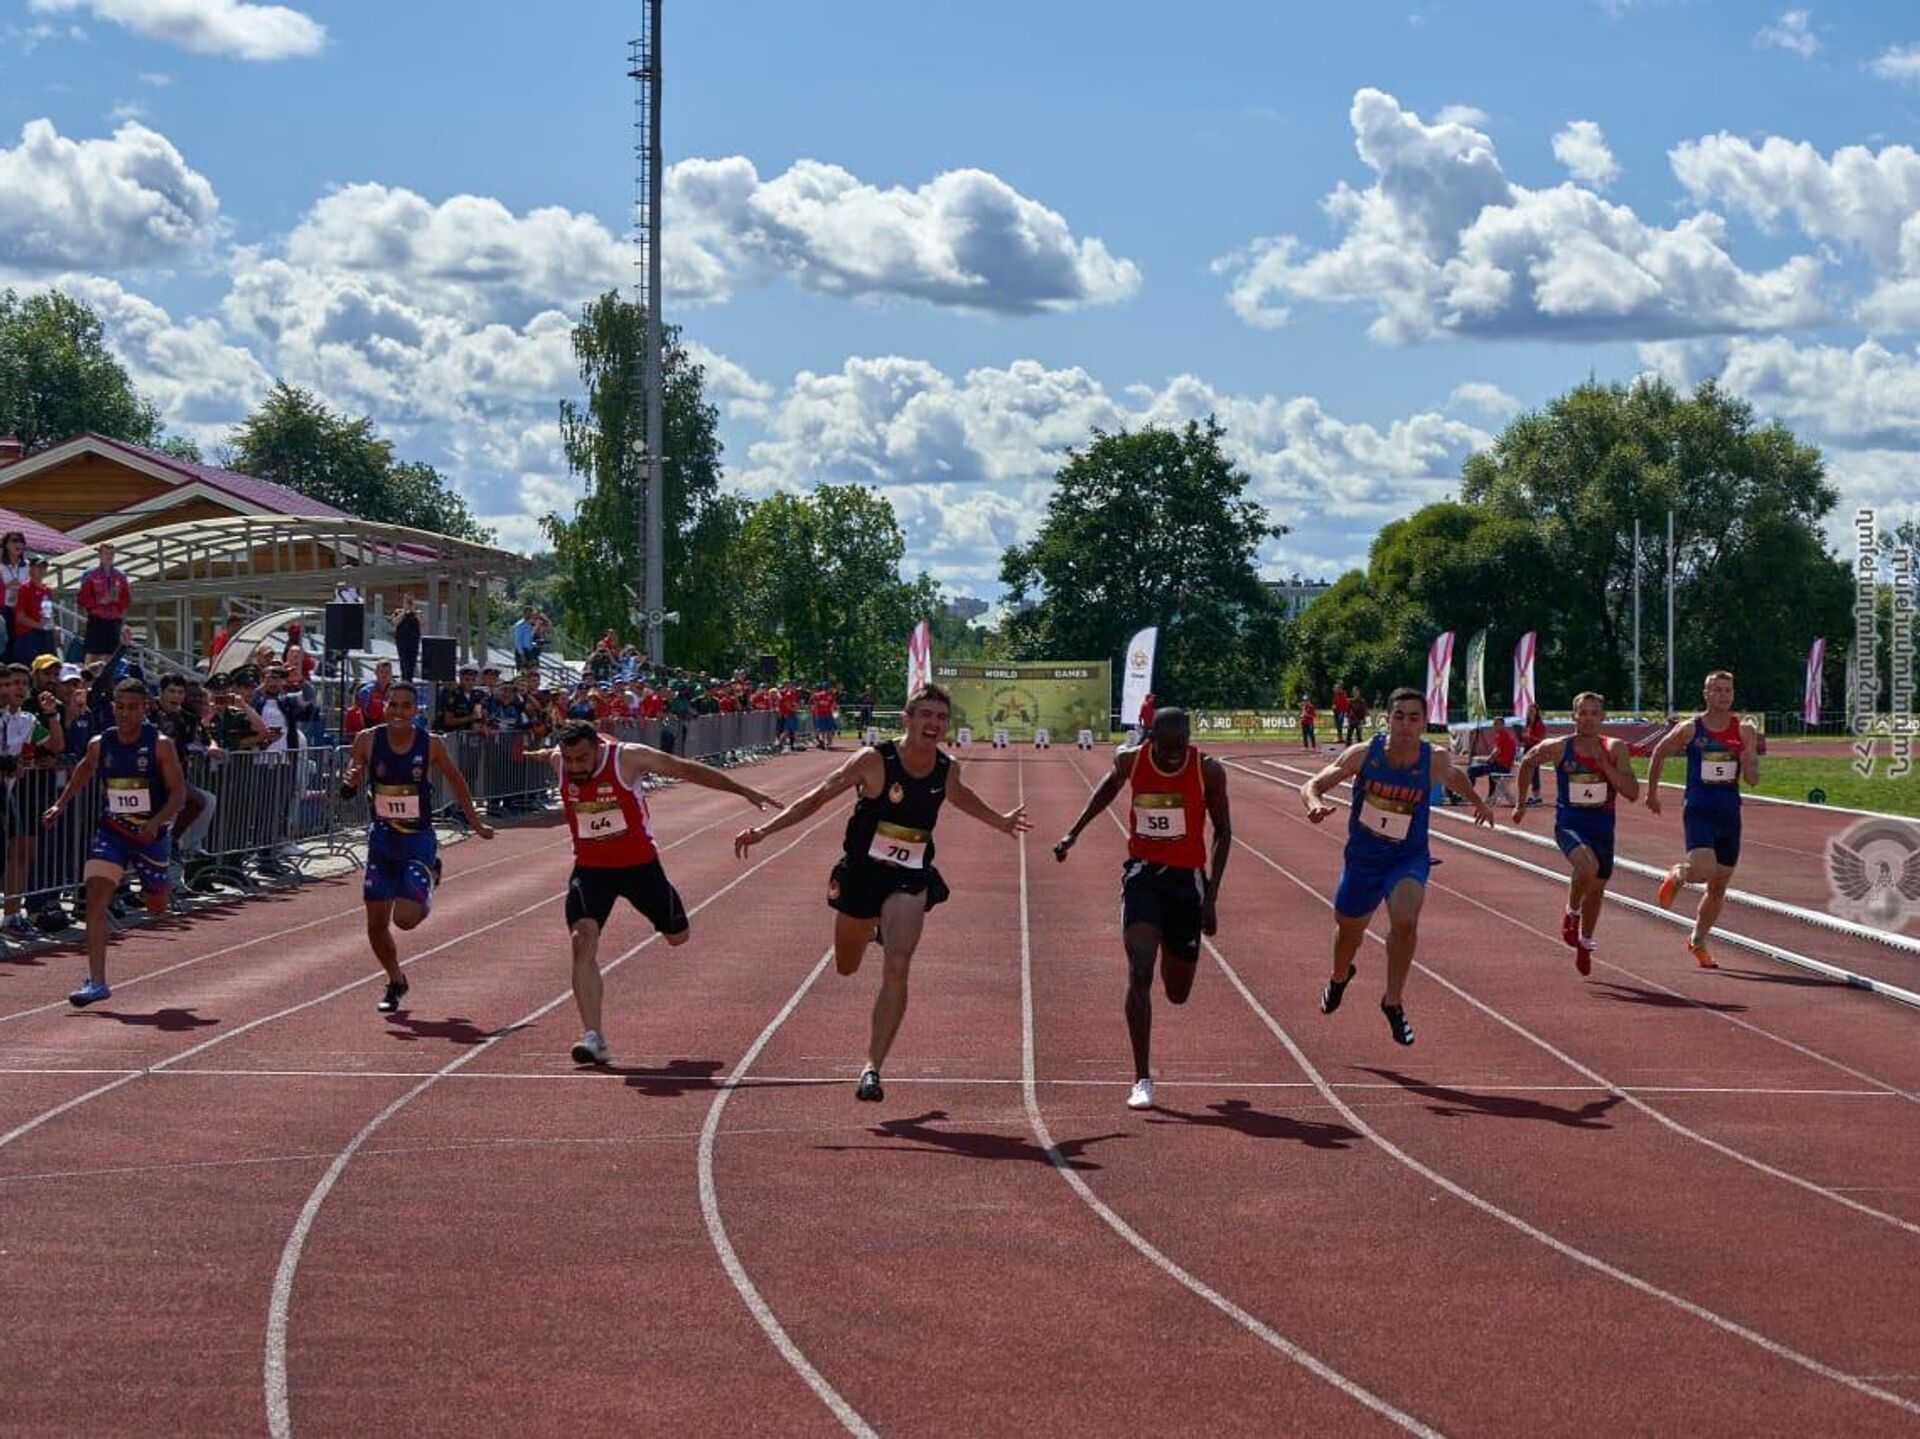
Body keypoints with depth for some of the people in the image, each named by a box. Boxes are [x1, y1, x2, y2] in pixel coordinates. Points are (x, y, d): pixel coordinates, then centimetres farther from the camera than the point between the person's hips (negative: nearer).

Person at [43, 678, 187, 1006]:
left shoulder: (161, 745, -13)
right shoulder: (100, 745, -3)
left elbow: (179, 793, -13)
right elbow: (84, 770, 20)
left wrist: (156, 823, -27)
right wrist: (61, 804, 16)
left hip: (150, 834, -2)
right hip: (111, 831, 2)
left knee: (156, 906, 12)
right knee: (96, 897, -15)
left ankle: (156, 886, 54)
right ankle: (96, 982, -16)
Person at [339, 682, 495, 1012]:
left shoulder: (431, 745, -10)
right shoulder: (368, 741, -8)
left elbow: (455, 780, 7)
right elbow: (346, 791, 0)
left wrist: (476, 822, 15)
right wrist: (350, 783, -25)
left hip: (418, 839, -2)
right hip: (382, 839, 2)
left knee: (406, 918, -14)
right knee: (376, 924, 3)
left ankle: (428, 882, 21)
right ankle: (396, 982, 29)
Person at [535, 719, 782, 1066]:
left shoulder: (628, 758, -23)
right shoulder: (559, 762, -12)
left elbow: (687, 769, -14)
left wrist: (743, 791, -12)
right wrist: (543, 753, 39)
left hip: (639, 863, -1)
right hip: (590, 868, 1)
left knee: (678, 936, 13)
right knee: (583, 940, -20)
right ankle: (594, 1037, -21)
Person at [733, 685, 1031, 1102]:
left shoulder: (947, 769, -5)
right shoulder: (875, 760, -17)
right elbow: (820, 795, -14)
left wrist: (999, 821, 29)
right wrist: (765, 830, -20)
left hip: (910, 883, 1)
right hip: (860, 874, -1)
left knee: (897, 970, -18)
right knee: (847, 966, 19)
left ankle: (873, 1068, -16)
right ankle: (877, 929, 57)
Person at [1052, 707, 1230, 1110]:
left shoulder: (1208, 771, -13)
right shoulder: (1131, 761, -10)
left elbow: (1223, 831, -3)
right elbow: (1110, 784, 15)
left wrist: (1211, 896, -8)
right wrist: (1074, 831, 10)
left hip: (1186, 879, 0)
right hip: (1142, 873, 0)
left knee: (1177, 993, 11)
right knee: (1140, 974, -19)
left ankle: (1173, 952, 52)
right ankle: (1142, 1079, -15)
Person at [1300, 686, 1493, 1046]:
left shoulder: (1435, 760, -15)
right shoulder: (1364, 755, -18)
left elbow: (1456, 777, 12)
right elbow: (1313, 785, -15)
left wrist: (1477, 801, 3)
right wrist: (1315, 804, -35)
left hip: (1409, 859, -1)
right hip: (1362, 858, 1)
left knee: (1405, 921, -29)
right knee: (1348, 929, 21)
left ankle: (1393, 1002, -8)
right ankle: (1339, 977, 58)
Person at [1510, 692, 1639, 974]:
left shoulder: (1615, 750, -6)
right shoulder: (1558, 748, -8)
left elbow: (1632, 793, -12)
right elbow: (1528, 762, 13)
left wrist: (1605, 765, -22)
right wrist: (1521, 801, 16)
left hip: (1602, 827, 3)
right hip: (1569, 824, -3)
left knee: (1597, 889, 17)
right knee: (1587, 866, -33)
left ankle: (1585, 943, 42)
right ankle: (1572, 913, -4)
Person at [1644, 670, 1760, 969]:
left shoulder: (1744, 731, 0)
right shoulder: (1689, 729, -5)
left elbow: (1753, 780, -1)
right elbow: (1659, 754, 11)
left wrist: (1748, 763, -23)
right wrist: (1652, 792, 16)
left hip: (1729, 814, 3)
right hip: (1698, 811, -3)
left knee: (1718, 886, 10)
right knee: (1704, 871, -24)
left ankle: (1697, 941, 29)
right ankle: (1677, 875, 12)